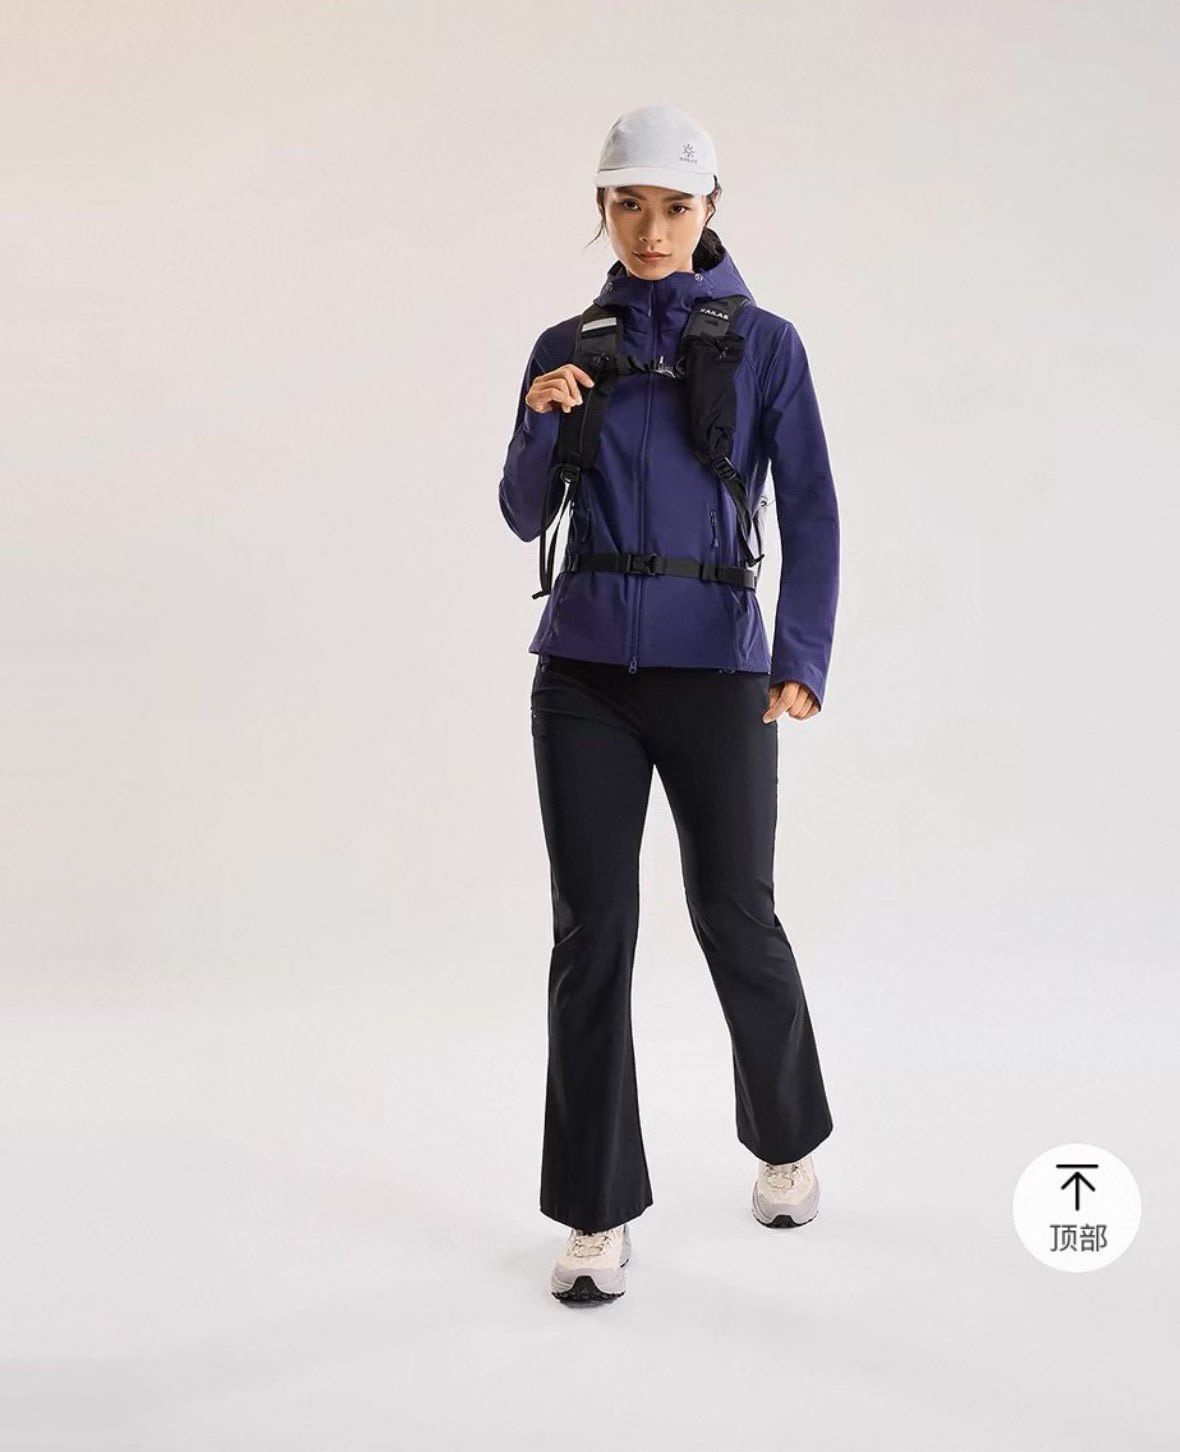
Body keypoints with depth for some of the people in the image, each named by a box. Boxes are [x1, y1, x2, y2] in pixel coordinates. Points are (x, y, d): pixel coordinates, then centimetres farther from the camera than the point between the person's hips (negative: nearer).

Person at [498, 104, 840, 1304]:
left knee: (735, 920, 6)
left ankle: (787, 1136, 35)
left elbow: (811, 516, -5)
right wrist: (539, 421, -15)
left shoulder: (766, 343, 1)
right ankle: (599, 1217, 8)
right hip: (585, 667, 2)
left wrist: (803, 658, -20)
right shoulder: (566, 347, 8)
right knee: (591, 933, -2)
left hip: (714, 668, -2)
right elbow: (525, 517, 5)